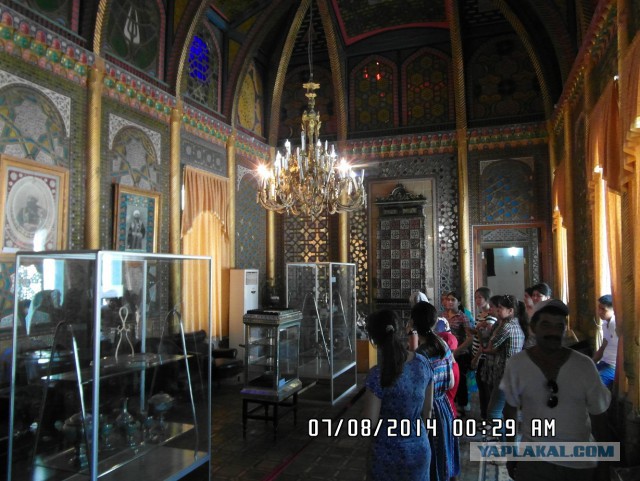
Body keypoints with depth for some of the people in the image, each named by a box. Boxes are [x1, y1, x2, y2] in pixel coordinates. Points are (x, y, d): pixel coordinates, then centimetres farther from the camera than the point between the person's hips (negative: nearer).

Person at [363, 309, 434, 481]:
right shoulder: (423, 363, -8)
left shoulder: (377, 375, -25)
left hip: (389, 453, -4)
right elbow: (427, 411, 3)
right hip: (420, 449, 4)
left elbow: (370, 423, -17)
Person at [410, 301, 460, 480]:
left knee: (429, 464, 9)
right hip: (444, 407, 7)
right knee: (442, 456, 23)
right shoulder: (444, 346, -1)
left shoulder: (419, 354, -23)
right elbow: (450, 383, 7)